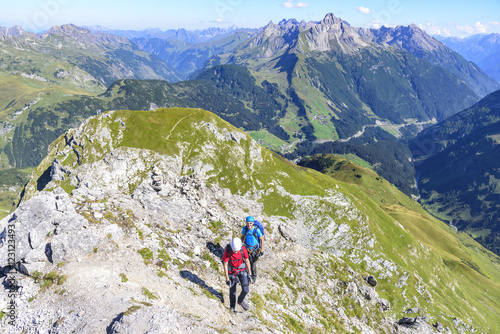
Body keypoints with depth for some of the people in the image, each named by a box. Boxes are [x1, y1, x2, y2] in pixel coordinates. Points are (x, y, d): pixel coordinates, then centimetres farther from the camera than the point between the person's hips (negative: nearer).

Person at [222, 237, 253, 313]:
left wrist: (249, 274, -6)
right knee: (232, 290, 11)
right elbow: (225, 265, -20)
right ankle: (232, 307, 37)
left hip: (242, 270, 1)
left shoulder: (243, 248, -24)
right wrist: (227, 279, -17)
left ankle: (240, 301, 29)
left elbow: (247, 261, -10)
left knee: (245, 290, -5)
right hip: (232, 272, -1)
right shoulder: (227, 251, -28)